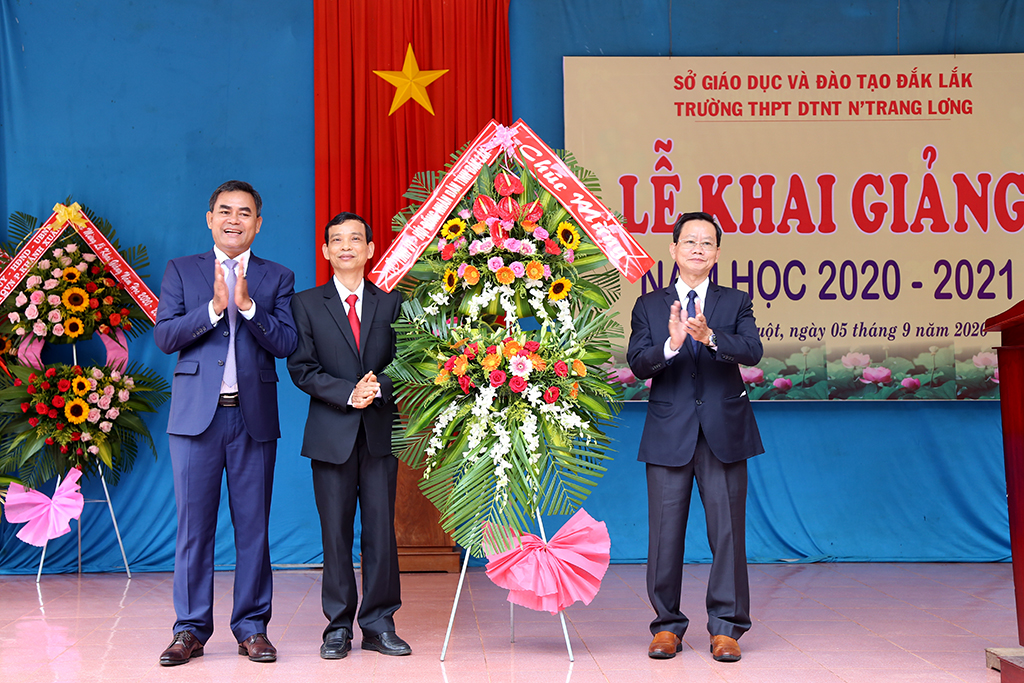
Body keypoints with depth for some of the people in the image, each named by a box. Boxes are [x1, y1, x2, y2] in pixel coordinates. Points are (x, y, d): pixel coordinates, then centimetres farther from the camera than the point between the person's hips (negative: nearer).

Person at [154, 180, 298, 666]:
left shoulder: (277, 278, 10)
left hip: (254, 416, 1)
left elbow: (286, 344, -2)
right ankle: (191, 629, 10)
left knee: (253, 525, 4)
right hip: (196, 415, 0)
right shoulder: (181, 271, 10)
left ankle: (251, 628, 12)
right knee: (194, 524, 1)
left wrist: (247, 306, -15)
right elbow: (164, 336, -1)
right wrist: (213, 307, -13)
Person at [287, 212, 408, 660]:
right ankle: (338, 627, 11)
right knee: (335, 533, 2)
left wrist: (379, 386, -14)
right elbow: (302, 368, -1)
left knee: (381, 531, 2)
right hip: (332, 435, -1)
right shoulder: (307, 304, 7)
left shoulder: (391, 304, 11)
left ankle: (379, 624, 10)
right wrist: (348, 393, -14)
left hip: (380, 433, 1)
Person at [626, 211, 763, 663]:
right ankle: (667, 625, 16)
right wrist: (671, 344, -25)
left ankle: (726, 626, 11)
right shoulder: (649, 306, 9)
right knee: (666, 532, 4)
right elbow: (637, 363, -5)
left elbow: (752, 351, -9)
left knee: (727, 530, 1)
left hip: (724, 433, 0)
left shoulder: (736, 303, 8)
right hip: (669, 434, 0)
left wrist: (710, 336, -28)